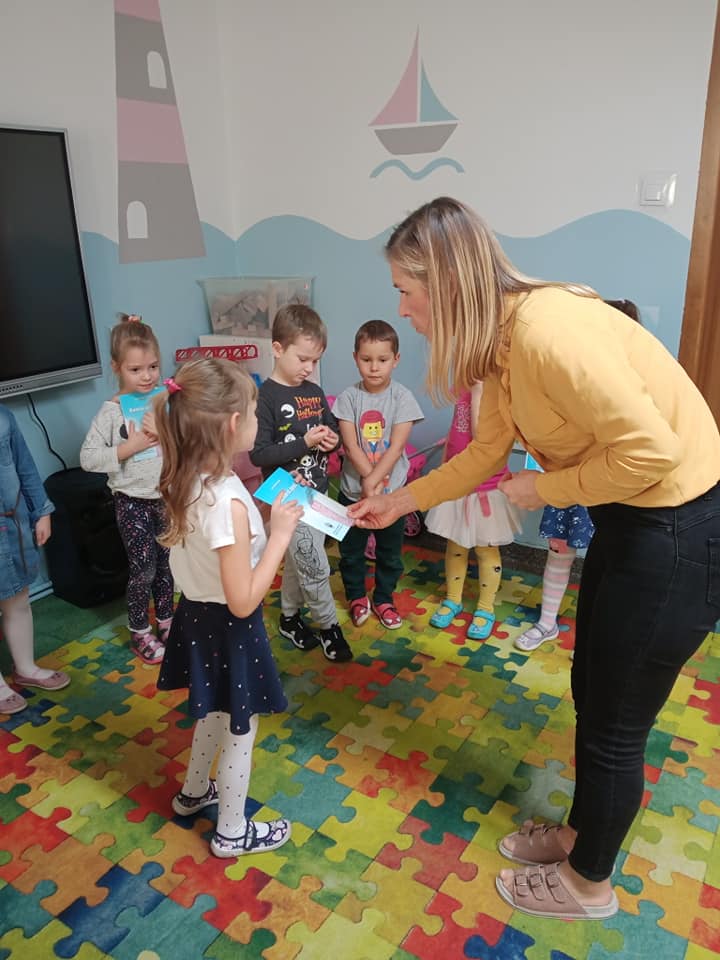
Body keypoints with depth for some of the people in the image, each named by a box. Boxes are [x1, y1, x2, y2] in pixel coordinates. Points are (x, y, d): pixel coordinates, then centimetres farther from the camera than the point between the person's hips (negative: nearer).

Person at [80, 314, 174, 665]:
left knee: (167, 564, 17)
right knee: (143, 569, 5)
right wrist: (129, 447, -23)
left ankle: (165, 620, 38)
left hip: (168, 498, 4)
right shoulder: (111, 411, -13)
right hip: (133, 502, -3)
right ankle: (139, 632, 25)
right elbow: (87, 458, -15)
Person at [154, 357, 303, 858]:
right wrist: (281, 533, -24)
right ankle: (232, 832, 36)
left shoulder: (187, 481, -6)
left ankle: (194, 792, 53)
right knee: (240, 729, 14)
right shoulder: (227, 502, -33)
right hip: (228, 629, -8)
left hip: (197, 615, 8)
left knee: (215, 713, 30)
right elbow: (243, 600, -28)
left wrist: (265, 517, 3)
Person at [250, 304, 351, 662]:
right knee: (315, 566, -1)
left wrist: (332, 440, -6)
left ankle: (289, 617, 38)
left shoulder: (315, 392, 5)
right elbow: (258, 454, -21)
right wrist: (304, 442, -27)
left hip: (317, 492, 7)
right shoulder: (265, 397, -17)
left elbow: (333, 427, 17)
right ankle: (329, 626, 19)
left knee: (299, 560, 20)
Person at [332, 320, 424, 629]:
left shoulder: (402, 397, -9)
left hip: (392, 490, 0)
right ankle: (356, 596, 37)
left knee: (390, 553, 14)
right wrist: (370, 480, -19)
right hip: (353, 490, 1)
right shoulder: (348, 397, -7)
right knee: (351, 550, 15)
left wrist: (374, 482, -20)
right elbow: (351, 445, -12)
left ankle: (384, 599, 35)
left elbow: (396, 447, -14)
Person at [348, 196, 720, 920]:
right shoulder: (500, 339, 1)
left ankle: (588, 882, 34)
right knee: (592, 696, 22)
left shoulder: (546, 330, -29)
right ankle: (580, 832, 46)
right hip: (631, 521, 9)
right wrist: (398, 502, 16)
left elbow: (652, 452, -29)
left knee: (614, 723, 9)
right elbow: (484, 454, 12)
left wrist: (542, 489, -15)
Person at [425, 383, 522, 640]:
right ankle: (452, 600, 34)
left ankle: (485, 609, 26)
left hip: (486, 489, -6)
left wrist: (478, 393, -28)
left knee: (486, 550, 10)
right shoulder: (465, 388, 3)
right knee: (455, 546, 17)